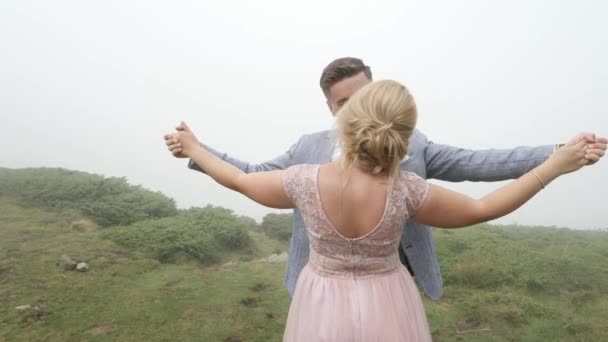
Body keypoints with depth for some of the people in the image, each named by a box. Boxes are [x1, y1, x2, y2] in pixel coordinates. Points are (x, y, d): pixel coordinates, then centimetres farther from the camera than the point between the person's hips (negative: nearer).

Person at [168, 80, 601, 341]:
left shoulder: (306, 180, -23)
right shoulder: (405, 190, -24)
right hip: (386, 307, 0)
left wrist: (194, 149, 11)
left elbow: (240, 181, -7)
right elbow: (484, 209, -10)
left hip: (323, 306, 1)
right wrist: (556, 165, 0)